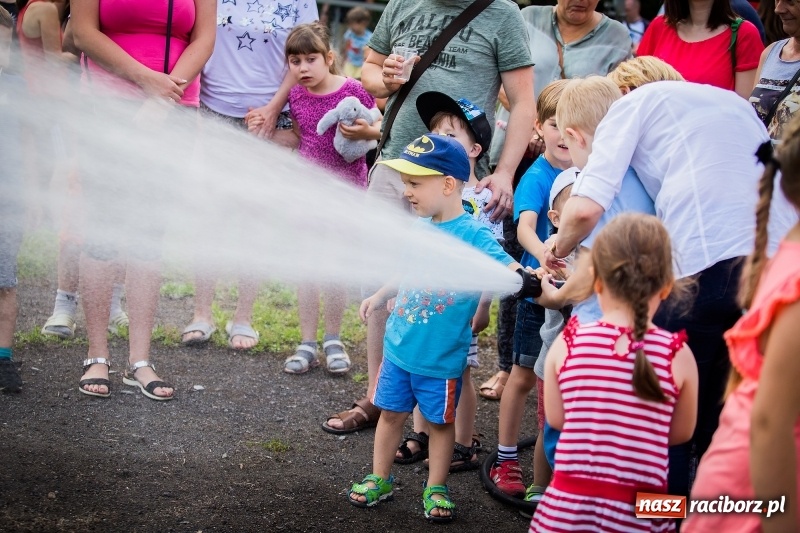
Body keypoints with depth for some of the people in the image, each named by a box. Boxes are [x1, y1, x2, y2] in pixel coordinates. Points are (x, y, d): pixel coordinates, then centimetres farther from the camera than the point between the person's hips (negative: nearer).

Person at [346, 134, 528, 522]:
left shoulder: (472, 234, -18)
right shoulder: (418, 227, 1)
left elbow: (510, 270, -28)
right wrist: (379, 297, 17)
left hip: (441, 357, -5)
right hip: (399, 346, 5)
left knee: (440, 420, 12)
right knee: (391, 412, 17)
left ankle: (436, 489, 27)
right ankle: (379, 479, 33)